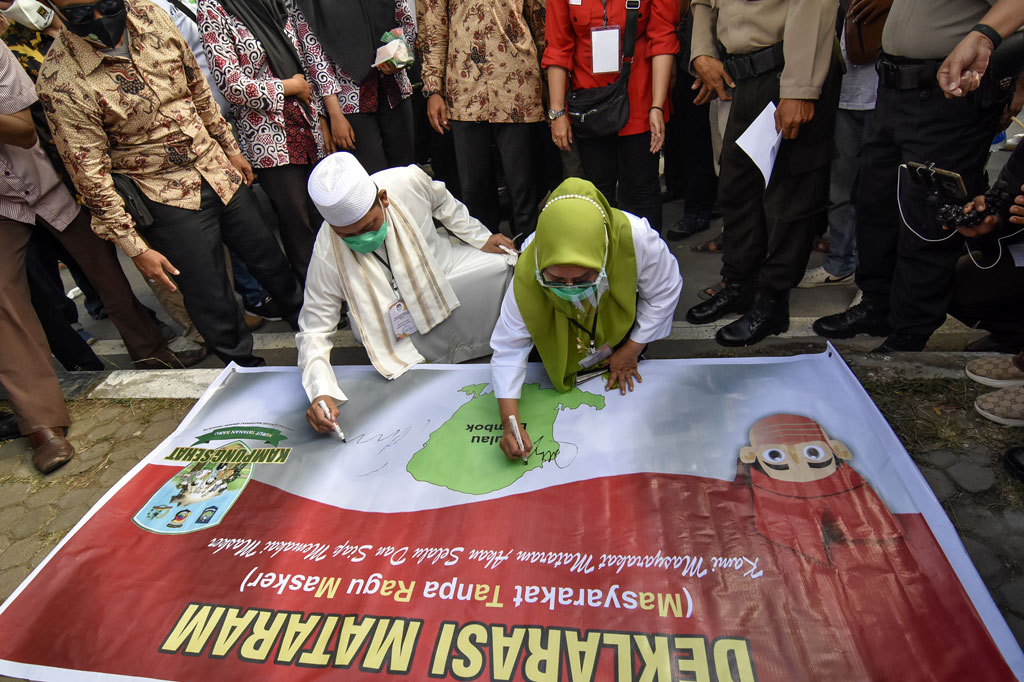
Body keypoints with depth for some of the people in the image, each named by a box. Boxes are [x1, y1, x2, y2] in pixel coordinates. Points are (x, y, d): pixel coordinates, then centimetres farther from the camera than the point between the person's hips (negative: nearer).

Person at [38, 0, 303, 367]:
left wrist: (230, 147, 15)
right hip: (166, 197, -5)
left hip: (218, 169, 5)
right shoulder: (60, 82, -19)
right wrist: (135, 247, -13)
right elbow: (90, 174, -15)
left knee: (270, 260, 19)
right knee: (212, 304, 3)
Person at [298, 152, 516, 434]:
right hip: (397, 324, -2)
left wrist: (480, 238, 6)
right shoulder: (327, 256, -27)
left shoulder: (408, 182, -24)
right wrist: (321, 393, -32)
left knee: (503, 266, -18)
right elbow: (313, 331, -19)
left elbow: (443, 203, 1)